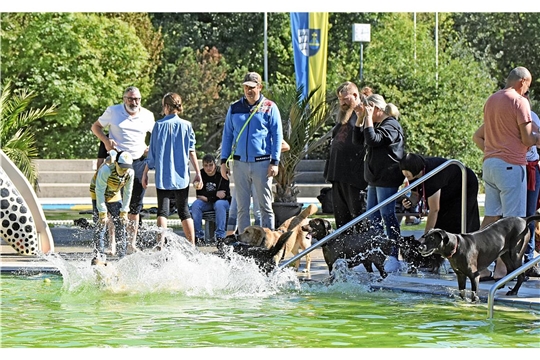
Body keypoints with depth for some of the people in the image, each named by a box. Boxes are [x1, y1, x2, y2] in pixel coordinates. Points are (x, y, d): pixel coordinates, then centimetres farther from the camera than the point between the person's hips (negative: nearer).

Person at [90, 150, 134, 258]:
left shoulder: (130, 173, -20)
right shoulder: (106, 170, -35)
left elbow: (127, 192, -6)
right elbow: (100, 192, -29)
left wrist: (124, 211, -6)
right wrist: (102, 212, -27)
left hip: (115, 196, 5)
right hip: (99, 196, -5)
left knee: (121, 223, 1)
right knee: (101, 224, -12)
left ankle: (123, 254, 10)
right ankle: (99, 255, -9)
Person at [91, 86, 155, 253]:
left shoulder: (147, 116, 9)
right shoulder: (113, 111, 3)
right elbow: (96, 126, 11)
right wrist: (106, 140, -8)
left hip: (138, 162, 3)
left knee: (135, 205, 4)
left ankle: (132, 241, 10)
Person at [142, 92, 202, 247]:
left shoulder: (159, 125, -2)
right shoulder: (186, 125, 0)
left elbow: (152, 153, 0)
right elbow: (192, 151, -1)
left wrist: (145, 173, 9)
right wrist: (198, 173, 2)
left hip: (163, 176, -1)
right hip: (181, 176, 1)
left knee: (162, 210, 1)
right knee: (184, 210, 10)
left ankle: (161, 242, -17)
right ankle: (192, 245, 7)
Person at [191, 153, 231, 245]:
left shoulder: (221, 175, -11)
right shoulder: (201, 175, -2)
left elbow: (224, 194, -16)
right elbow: (199, 194, -8)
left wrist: (207, 197, -16)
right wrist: (216, 194, -17)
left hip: (221, 201, -3)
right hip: (206, 203, 3)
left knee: (219, 204, -37)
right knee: (195, 205, -26)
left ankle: (220, 236, -38)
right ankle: (199, 236, -26)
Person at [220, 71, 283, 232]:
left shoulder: (269, 107, 3)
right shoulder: (234, 108, 10)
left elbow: (277, 136, 2)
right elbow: (227, 135, 14)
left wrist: (274, 162, -6)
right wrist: (224, 161, 7)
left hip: (262, 163, -3)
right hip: (240, 163, 3)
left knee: (265, 205, 1)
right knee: (242, 206, 4)